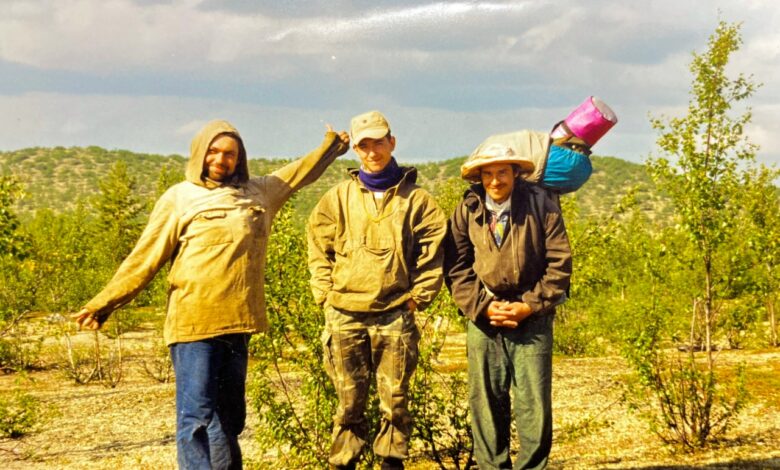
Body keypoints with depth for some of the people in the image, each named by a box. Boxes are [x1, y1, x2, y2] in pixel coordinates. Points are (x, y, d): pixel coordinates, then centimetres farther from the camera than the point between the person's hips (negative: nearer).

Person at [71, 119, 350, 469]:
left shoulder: (259, 193, 16)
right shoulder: (179, 198, 2)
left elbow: (298, 173, 33)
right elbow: (143, 259, 1)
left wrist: (333, 145, 40)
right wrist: (102, 304, -3)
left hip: (238, 324, 5)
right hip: (193, 323, -5)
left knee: (230, 416, 11)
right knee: (197, 415, -9)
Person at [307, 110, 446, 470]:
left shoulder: (415, 198, 3)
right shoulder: (339, 197, 6)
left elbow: (432, 251, 3)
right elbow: (318, 247, 10)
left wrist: (418, 297, -2)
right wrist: (326, 294, 2)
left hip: (395, 315, -1)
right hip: (345, 316, 1)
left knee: (395, 400, 4)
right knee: (349, 401, 6)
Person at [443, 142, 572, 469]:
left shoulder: (540, 205, -1)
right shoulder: (466, 211, 2)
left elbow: (559, 262, -2)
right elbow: (456, 269, 4)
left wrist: (530, 306, -9)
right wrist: (484, 307, -8)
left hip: (532, 321, -1)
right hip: (484, 320, 1)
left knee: (534, 406, -2)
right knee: (485, 404, 4)